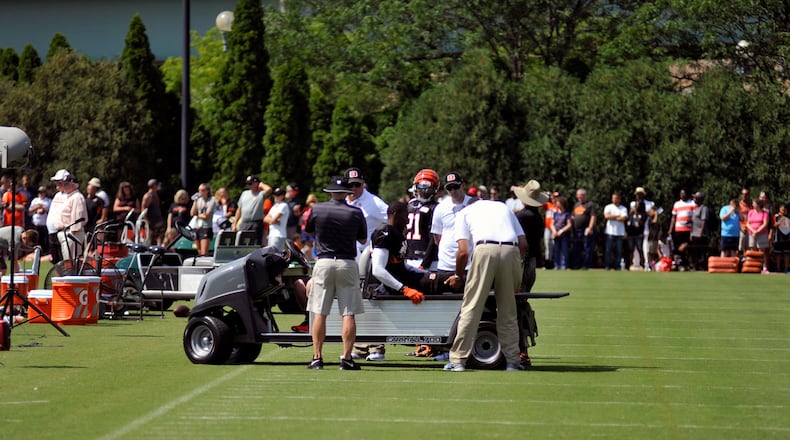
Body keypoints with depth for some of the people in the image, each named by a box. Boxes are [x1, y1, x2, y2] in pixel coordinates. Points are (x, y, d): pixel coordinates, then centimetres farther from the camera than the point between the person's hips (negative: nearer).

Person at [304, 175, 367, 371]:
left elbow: (308, 230, 15)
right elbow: (363, 240, 9)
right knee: (349, 314, 2)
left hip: (323, 263, 0)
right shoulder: (356, 213, -4)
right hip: (347, 264, 0)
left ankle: (317, 358, 2)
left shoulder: (317, 209, -3)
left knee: (319, 313, 4)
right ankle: (346, 358, -3)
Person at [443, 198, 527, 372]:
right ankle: (513, 360, 13)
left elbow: (463, 251, 11)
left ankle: (458, 360, -1)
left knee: (471, 306, 1)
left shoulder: (465, 212, 25)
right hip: (512, 251, 3)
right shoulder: (504, 207, 34)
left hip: (486, 249, -3)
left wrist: (458, 275, 26)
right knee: (507, 310, 13)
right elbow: (524, 244, 22)